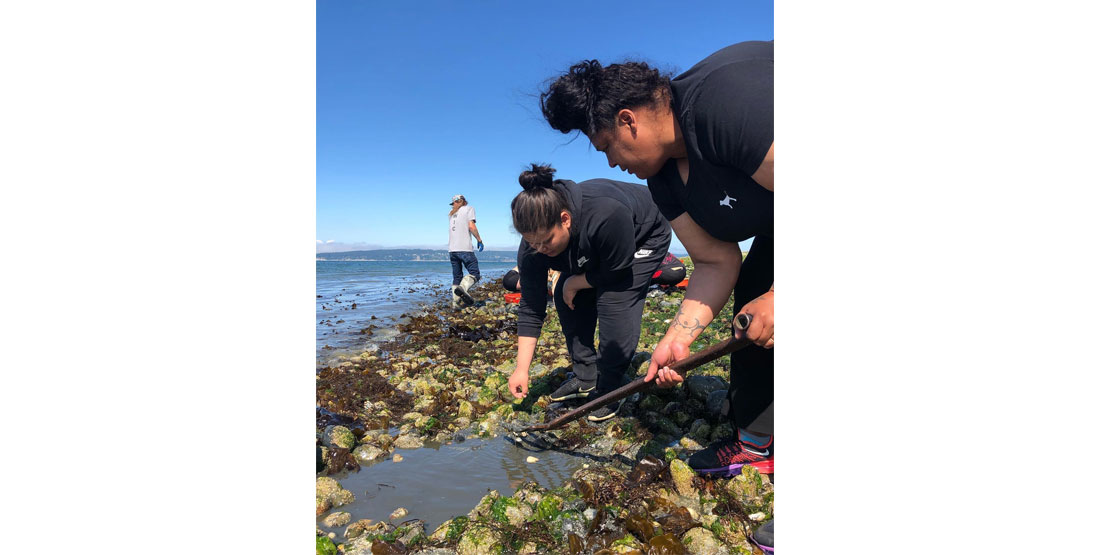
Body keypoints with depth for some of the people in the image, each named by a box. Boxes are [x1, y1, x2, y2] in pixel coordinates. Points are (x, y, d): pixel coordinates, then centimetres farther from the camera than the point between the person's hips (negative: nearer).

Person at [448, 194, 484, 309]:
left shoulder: (452, 213, 21)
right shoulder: (469, 208, 5)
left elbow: (450, 230, 19)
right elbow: (471, 226, -6)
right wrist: (479, 240, -1)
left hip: (452, 249, 6)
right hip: (464, 248, -6)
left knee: (456, 277, 10)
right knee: (475, 273, -7)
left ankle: (455, 302, 4)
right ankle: (463, 287, -34)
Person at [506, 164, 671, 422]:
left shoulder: (606, 213, -45)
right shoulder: (532, 248, -25)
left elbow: (616, 272, -30)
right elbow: (531, 307, -20)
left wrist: (574, 283, -19)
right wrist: (521, 369, -21)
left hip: (643, 239, -6)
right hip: (594, 251, 6)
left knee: (614, 301, -23)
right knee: (566, 301, -6)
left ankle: (608, 390, -6)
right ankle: (586, 378, 10)